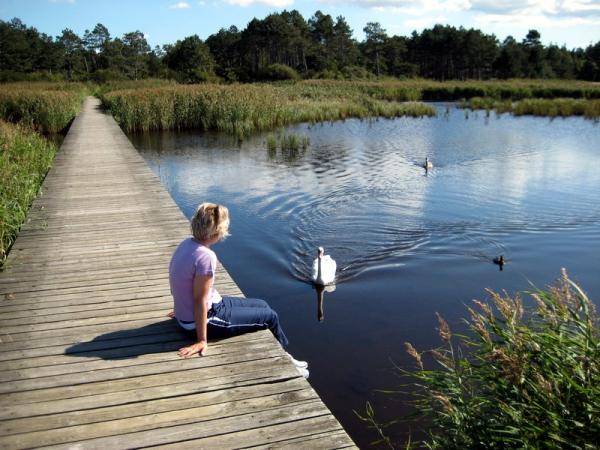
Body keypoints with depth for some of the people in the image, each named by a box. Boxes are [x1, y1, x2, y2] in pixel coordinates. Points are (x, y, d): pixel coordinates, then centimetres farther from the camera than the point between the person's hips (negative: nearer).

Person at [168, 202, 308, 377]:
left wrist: (184, 308, 22)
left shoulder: (188, 243, -5)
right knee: (270, 316, 6)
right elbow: (200, 300, -26)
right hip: (203, 319, -9)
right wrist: (202, 341, -19)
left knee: (262, 305, 19)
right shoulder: (206, 256, -31)